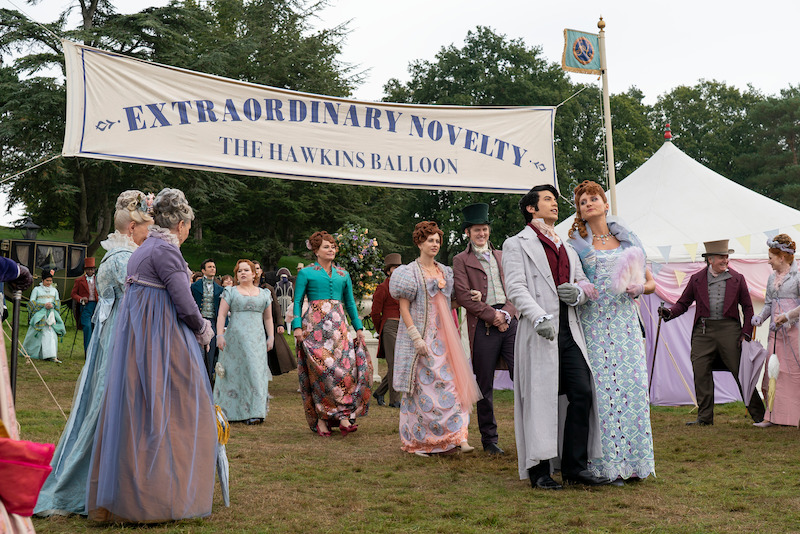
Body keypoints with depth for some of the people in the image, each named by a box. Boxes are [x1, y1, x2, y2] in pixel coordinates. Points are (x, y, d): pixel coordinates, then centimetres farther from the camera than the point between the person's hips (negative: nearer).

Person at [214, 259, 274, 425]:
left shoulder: (264, 294, 14)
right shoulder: (230, 292, 7)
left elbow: (268, 318, 16)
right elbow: (221, 315, 1)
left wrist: (271, 337, 7)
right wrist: (220, 335, -9)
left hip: (257, 340, 2)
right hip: (235, 339, -2)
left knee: (255, 372, -3)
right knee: (234, 372, -3)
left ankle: (254, 412, -1)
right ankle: (230, 410, 5)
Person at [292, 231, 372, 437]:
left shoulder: (343, 274, 17)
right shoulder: (306, 273, 6)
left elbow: (350, 303, 19)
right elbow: (297, 302, 2)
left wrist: (359, 328, 12)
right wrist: (297, 326, -11)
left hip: (338, 326, 3)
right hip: (315, 325, -3)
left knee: (346, 366, -10)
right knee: (320, 370, -9)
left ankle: (343, 416, -8)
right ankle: (320, 419, -3)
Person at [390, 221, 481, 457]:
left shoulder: (444, 271, 14)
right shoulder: (410, 272, -4)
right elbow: (403, 307, -9)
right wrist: (416, 338, -18)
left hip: (443, 337, 6)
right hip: (420, 337, -5)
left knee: (450, 384, -2)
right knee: (420, 386, -2)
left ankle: (456, 437, -2)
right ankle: (415, 442, 7)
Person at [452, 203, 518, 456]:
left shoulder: (502, 257, 21)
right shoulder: (461, 260, 8)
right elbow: (462, 295, -3)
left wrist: (506, 313, -3)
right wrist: (492, 315, -9)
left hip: (510, 321, 3)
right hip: (482, 327, -3)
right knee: (485, 386, 2)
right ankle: (489, 439, 11)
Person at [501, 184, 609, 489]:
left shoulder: (567, 248, 25)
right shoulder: (516, 244, 5)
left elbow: (583, 282, 25)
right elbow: (516, 288, -7)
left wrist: (579, 293, 0)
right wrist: (539, 317, -22)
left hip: (570, 330, 6)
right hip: (539, 332, -6)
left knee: (583, 393, -1)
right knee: (540, 399, -4)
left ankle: (575, 467, 9)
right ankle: (539, 470, 6)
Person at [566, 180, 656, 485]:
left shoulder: (628, 240, 14)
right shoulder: (576, 244, 8)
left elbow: (651, 282, 15)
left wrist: (638, 288, -5)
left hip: (625, 322, 2)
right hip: (593, 324, -2)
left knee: (633, 386, -3)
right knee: (602, 388, -7)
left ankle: (633, 461, 7)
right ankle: (608, 464, 0)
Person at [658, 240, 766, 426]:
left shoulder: (737, 279, 7)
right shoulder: (697, 279, 8)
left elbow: (748, 307, 10)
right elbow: (683, 303, 12)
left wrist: (746, 333, 0)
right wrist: (669, 313, -8)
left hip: (729, 329, -1)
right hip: (703, 331, 1)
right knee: (701, 373, -2)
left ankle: (759, 415, 11)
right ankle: (704, 417, 7)